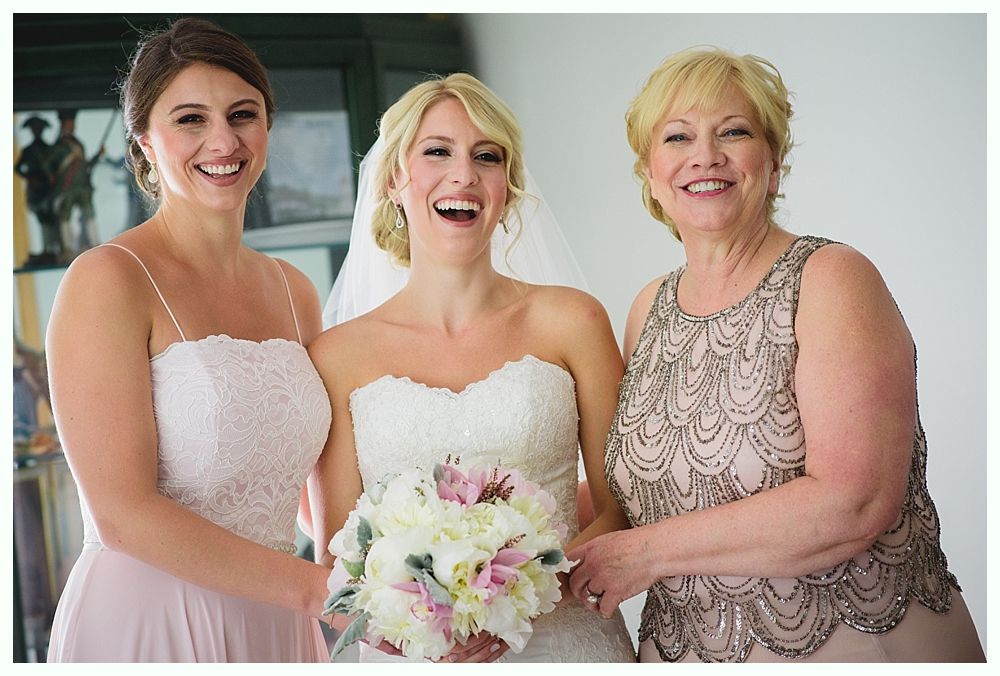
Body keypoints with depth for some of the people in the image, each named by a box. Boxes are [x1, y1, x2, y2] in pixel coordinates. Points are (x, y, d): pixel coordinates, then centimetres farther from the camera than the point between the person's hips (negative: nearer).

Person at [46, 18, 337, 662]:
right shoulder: (108, 279, -13)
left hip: (275, 626, 6)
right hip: (143, 622, -5)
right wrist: (315, 586, -17)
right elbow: (122, 514, -18)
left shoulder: (295, 291, 5)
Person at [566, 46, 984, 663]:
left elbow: (855, 502, -25)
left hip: (859, 641, -5)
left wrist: (649, 551, -21)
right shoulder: (650, 310, 4)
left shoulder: (831, 278, -14)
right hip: (685, 650, 5)